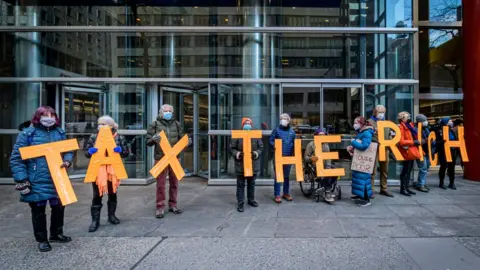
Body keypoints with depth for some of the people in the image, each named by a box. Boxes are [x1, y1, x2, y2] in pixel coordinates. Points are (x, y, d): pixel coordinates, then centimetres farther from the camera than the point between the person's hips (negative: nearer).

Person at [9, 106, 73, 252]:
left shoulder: (59, 132, 7)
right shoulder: (27, 133, -8)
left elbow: (68, 150, 14)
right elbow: (16, 158, -8)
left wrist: (67, 161, -9)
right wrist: (21, 180, -13)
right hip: (37, 182, -4)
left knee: (59, 207, 16)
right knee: (38, 211, 9)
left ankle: (56, 234, 36)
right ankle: (42, 240, 26)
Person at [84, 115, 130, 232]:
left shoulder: (119, 138, -1)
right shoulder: (93, 137, 2)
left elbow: (126, 152, 1)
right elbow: (86, 152, 6)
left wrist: (120, 150, -20)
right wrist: (90, 152, -16)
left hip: (113, 169, 0)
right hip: (98, 169, 0)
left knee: (112, 193, 14)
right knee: (97, 195, 3)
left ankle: (111, 215, 31)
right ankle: (95, 220, 12)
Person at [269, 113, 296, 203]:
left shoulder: (292, 131, 10)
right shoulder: (276, 130, 0)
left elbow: (294, 142, 14)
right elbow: (270, 140, -2)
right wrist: (274, 145, -20)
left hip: (288, 156, 4)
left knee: (287, 175, 13)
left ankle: (286, 193, 25)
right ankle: (277, 195, 5)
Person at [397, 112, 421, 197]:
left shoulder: (409, 125, 16)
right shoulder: (401, 127, -11)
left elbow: (414, 136, 28)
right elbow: (401, 142, -19)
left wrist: (416, 141, 9)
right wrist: (413, 142, -16)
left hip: (412, 151, 9)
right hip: (406, 151, -9)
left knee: (409, 170, 13)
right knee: (405, 171, -5)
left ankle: (406, 187, 20)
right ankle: (403, 189, 1)